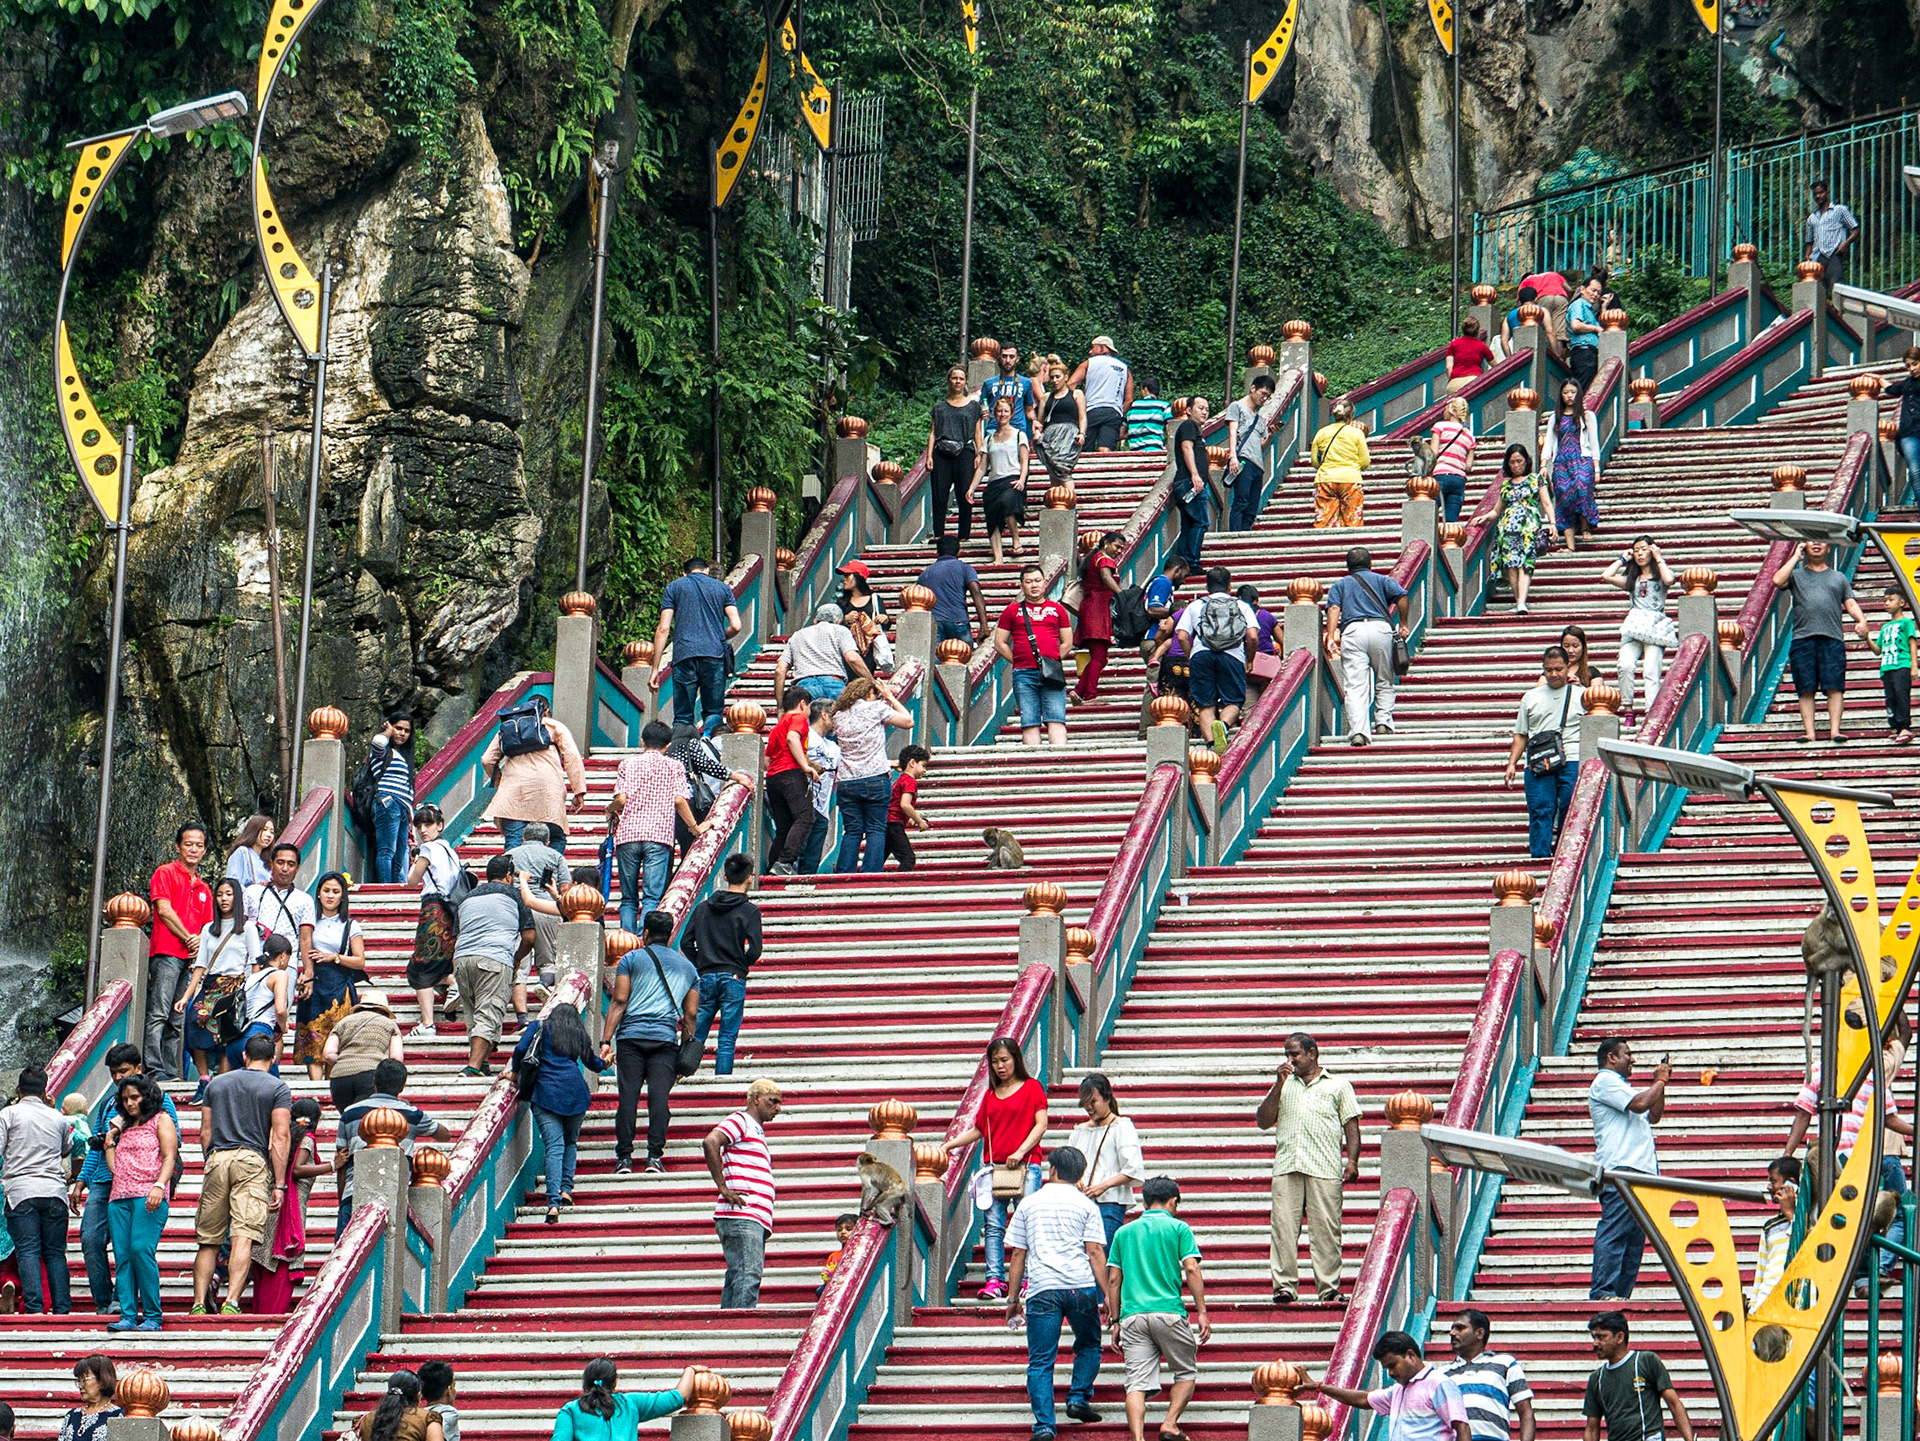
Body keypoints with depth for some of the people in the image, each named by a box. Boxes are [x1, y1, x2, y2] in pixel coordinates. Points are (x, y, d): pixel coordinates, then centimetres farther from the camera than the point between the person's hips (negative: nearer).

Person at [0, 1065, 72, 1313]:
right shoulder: (58, 1118, 14)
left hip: (21, 1190, -3)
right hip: (54, 1190, 3)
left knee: (28, 1251, -5)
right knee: (55, 1252, 6)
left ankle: (34, 1307, -16)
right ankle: (62, 1307, -1)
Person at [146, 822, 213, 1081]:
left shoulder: (203, 889, 23)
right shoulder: (166, 873, 3)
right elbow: (164, 910, -7)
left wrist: (200, 942, 0)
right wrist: (188, 938, -6)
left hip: (191, 959, 7)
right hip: (167, 953, -7)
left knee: (177, 1021, 6)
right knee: (159, 1014, -13)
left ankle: (172, 1072, 7)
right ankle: (154, 1069, -17)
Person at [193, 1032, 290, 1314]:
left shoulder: (216, 1083, 19)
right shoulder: (277, 1088, 7)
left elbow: (205, 1132, 17)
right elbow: (280, 1137, -1)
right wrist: (279, 1184, -1)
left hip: (217, 1158, 3)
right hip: (253, 1159, -3)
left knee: (209, 1241, 8)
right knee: (244, 1237, -11)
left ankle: (199, 1303, 1)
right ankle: (231, 1302, -24)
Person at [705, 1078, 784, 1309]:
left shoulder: (756, 1131, 27)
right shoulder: (740, 1121, -1)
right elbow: (710, 1142, -19)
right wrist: (723, 1188, -19)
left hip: (755, 1220, 10)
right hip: (741, 1215, -10)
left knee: (737, 1280, 6)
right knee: (748, 1275, -18)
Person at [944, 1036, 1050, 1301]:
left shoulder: (1032, 1088, 7)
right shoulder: (990, 1095, 20)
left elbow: (1041, 1124, -2)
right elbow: (978, 1130, 24)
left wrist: (1020, 1151, -13)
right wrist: (949, 1145, 14)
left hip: (1025, 1166, -4)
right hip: (994, 1167, 4)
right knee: (993, 1226, -3)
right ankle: (994, 1280, -5)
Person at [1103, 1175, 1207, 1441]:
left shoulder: (1124, 1232, 16)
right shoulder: (1178, 1228, 6)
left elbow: (1113, 1280, 13)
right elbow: (1191, 1270, -3)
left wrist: (1116, 1321, 16)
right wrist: (1202, 1313, -2)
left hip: (1132, 1317, 3)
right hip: (1169, 1314, -3)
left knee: (1137, 1383, -3)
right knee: (1186, 1373, 14)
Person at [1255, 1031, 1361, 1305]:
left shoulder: (1338, 1085, 14)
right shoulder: (1284, 1085, 23)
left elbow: (1351, 1125, 8)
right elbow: (1263, 1121, 14)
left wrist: (1352, 1161, -5)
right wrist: (1279, 1085, 7)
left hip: (1324, 1169, -3)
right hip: (1286, 1168, 3)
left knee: (1325, 1229, -7)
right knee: (1284, 1228, -6)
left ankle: (1329, 1290, -5)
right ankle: (1285, 1287, -6)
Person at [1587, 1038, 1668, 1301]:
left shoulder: (1618, 1085, 31)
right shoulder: (1605, 1081, -1)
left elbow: (1653, 1116, 32)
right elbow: (1639, 1104, -15)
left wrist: (1660, 1083, 21)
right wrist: (1659, 1082, 1)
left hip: (1641, 1170, 10)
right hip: (1620, 1167, -10)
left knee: (1635, 1237, 5)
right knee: (1614, 1231, -16)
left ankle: (1621, 1292, 4)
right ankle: (1603, 1291, -20)